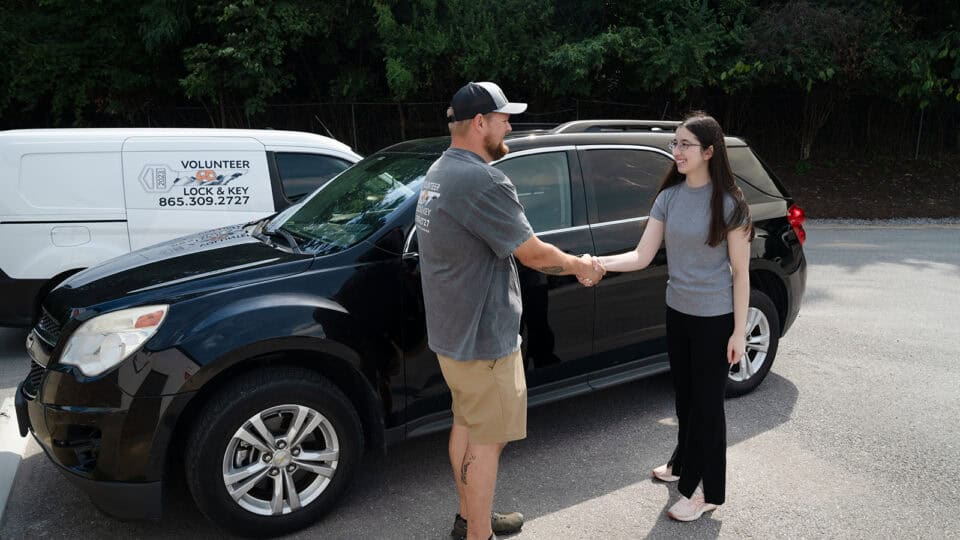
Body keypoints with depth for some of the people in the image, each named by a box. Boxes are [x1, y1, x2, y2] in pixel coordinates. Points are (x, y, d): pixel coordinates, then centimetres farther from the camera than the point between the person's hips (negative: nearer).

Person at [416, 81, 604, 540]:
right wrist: (579, 265, -1)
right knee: (487, 439, 4)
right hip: (482, 336, -10)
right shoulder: (483, 181, -24)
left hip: (451, 331, 10)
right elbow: (533, 252, -18)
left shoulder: (439, 172, 8)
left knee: (466, 425, 21)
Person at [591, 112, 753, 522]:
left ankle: (707, 491, 21)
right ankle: (684, 464, 41)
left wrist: (739, 331, -12)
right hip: (677, 312, 5)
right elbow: (642, 256, -4)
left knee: (707, 401, 6)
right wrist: (598, 263, -21)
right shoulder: (669, 196, 0)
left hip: (715, 318, -5)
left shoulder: (728, 203, -14)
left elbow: (740, 271, -11)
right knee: (684, 395, 19)